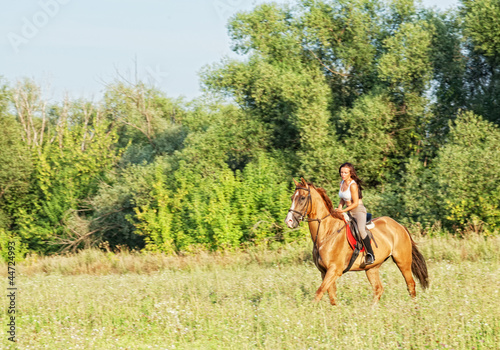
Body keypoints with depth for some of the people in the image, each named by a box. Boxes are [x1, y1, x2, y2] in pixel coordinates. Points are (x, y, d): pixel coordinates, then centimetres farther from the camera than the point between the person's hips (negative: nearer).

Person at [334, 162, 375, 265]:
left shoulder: (353, 185, -16)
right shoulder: (342, 183, 8)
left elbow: (355, 203, -18)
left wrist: (343, 210, -19)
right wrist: (339, 208, 3)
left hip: (359, 210, -9)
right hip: (348, 211, 9)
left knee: (361, 229, -32)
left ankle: (370, 255, -26)